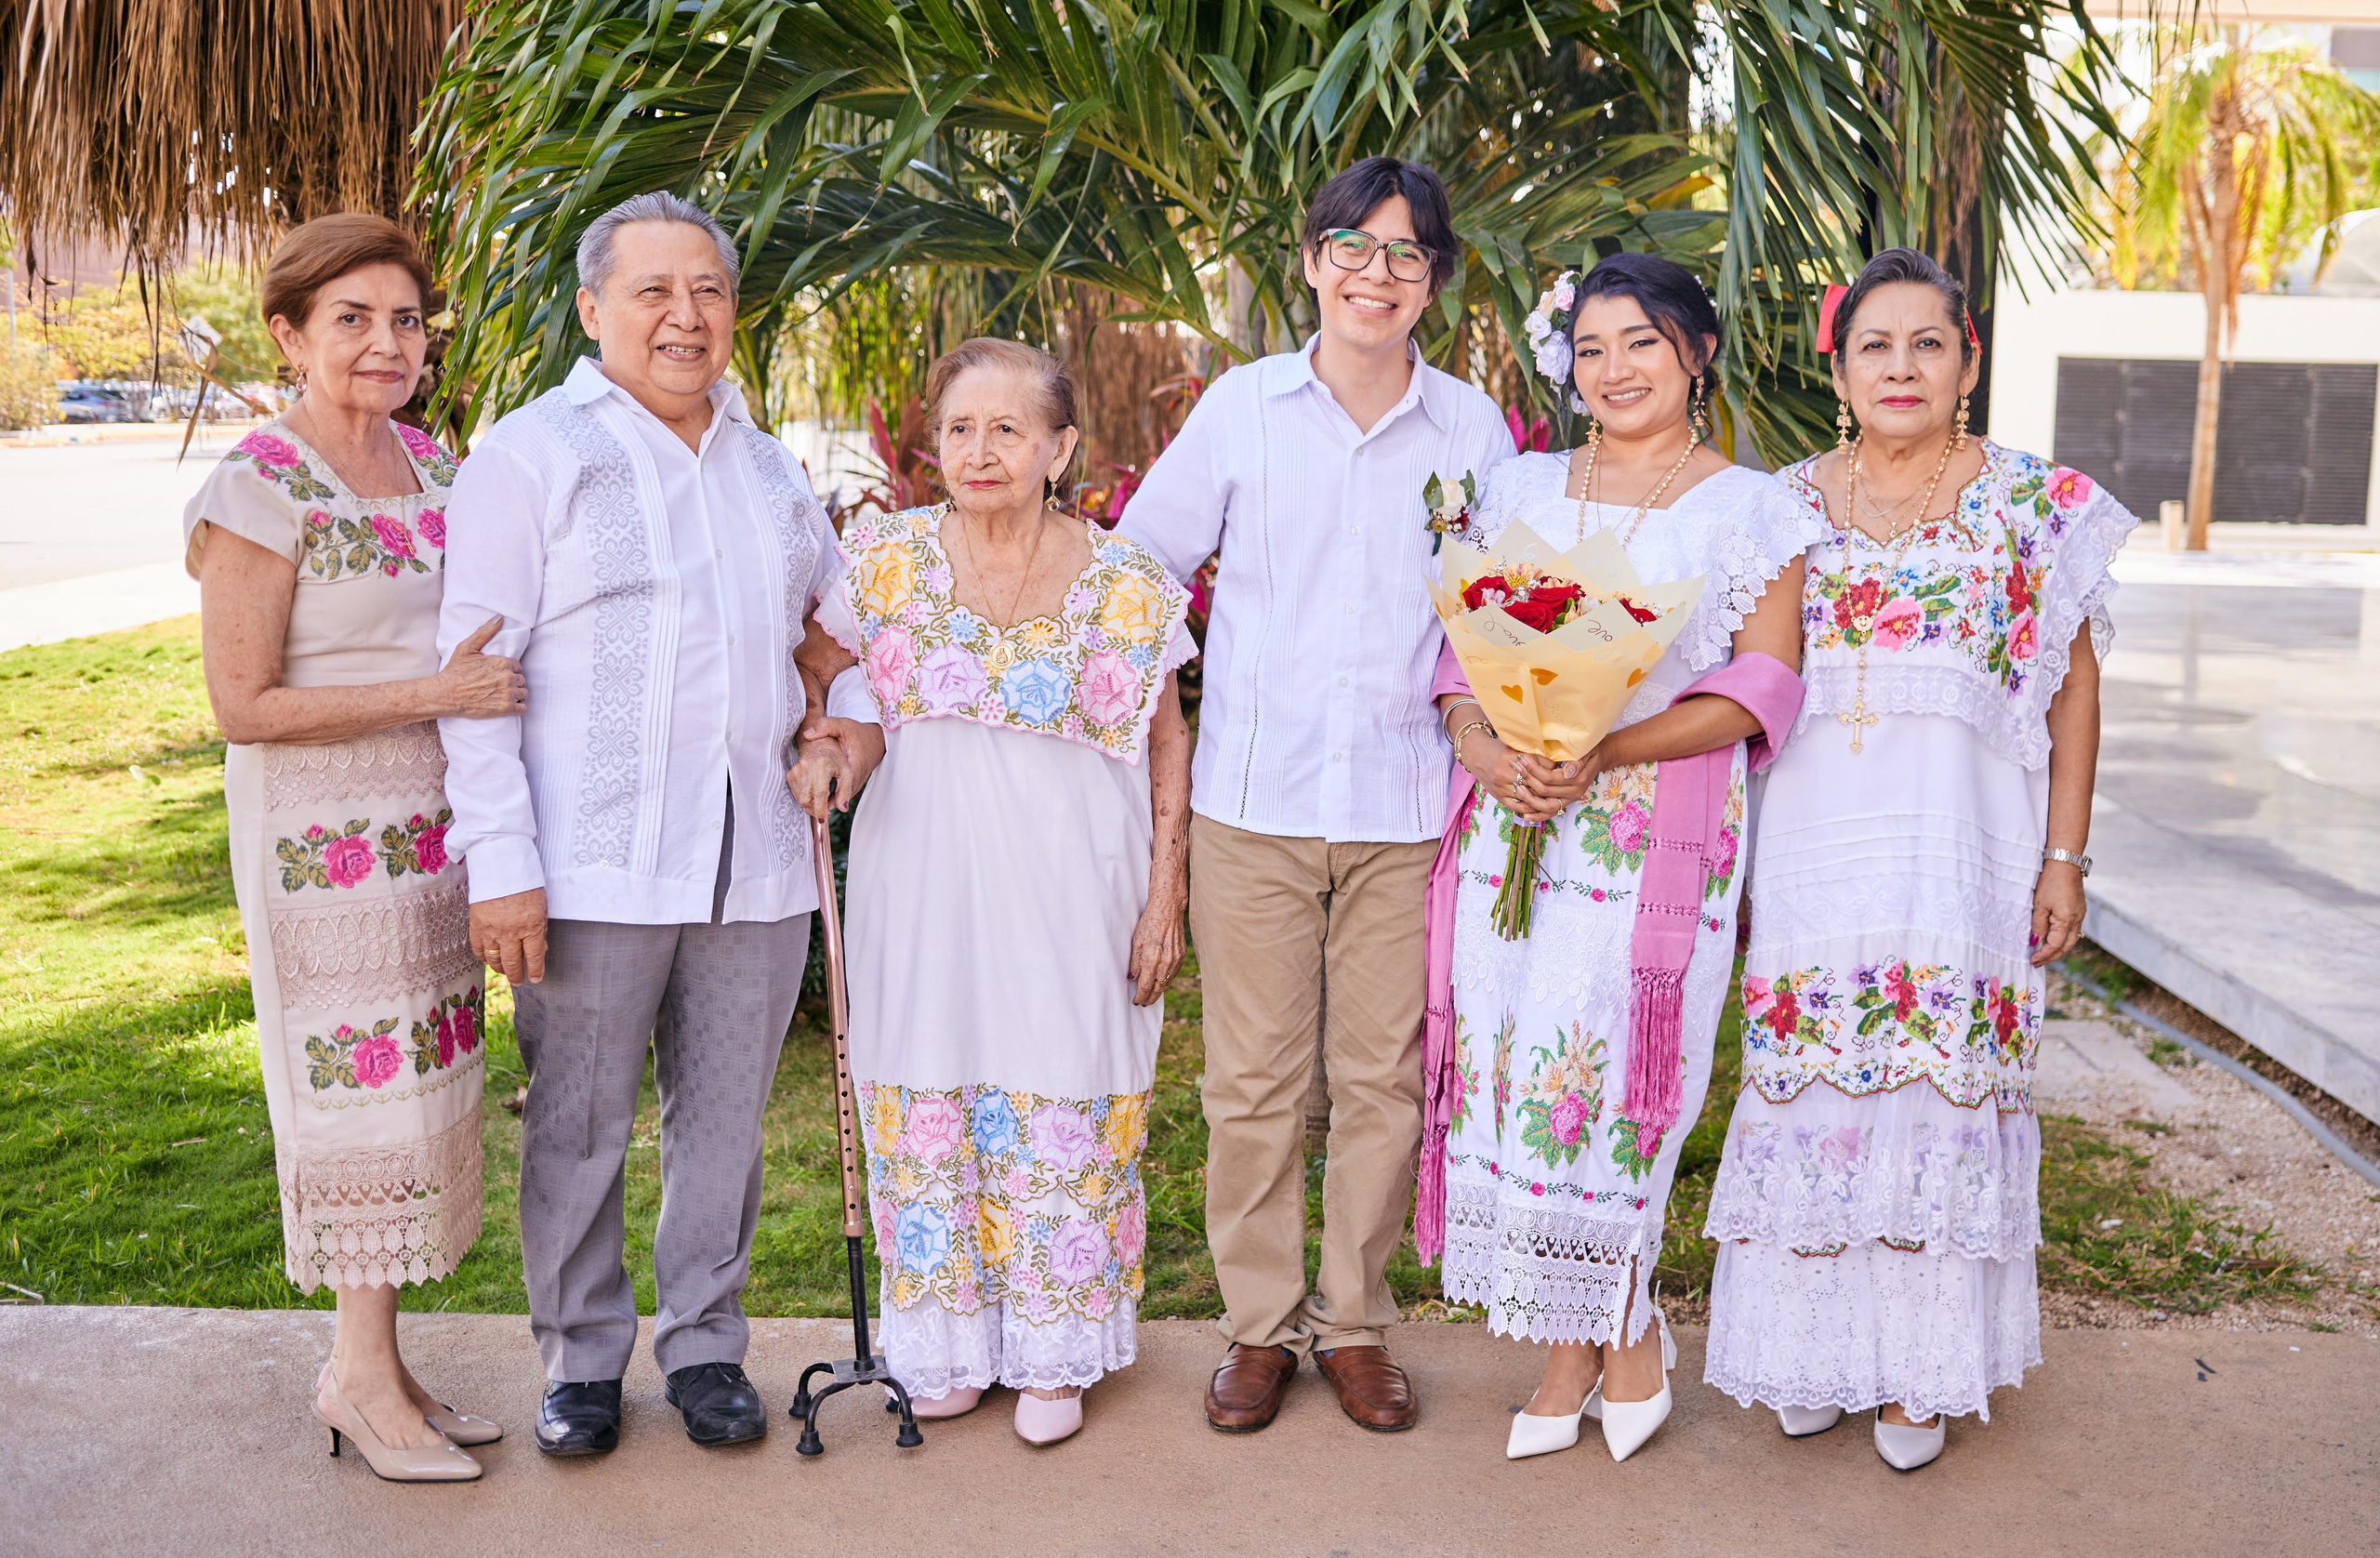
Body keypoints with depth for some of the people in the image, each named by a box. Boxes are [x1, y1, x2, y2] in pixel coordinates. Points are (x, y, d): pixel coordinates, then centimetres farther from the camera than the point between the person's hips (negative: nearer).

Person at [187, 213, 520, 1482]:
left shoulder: (430, 463, 8)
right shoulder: (259, 489, -14)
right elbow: (244, 706, -16)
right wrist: (433, 694, -20)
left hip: (432, 818, 7)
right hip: (324, 829, -7)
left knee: (422, 1085, 11)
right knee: (368, 1086, 0)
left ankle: (370, 1365, 23)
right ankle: (365, 1370, 16)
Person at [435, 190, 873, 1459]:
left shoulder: (766, 463, 15)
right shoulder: (530, 455, -2)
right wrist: (499, 860, -14)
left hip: (755, 861, 5)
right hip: (591, 865, -4)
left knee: (724, 1119, 12)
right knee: (578, 1126, 5)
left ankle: (704, 1341, 29)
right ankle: (581, 1356, 24)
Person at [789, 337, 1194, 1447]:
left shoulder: (1123, 585, -4)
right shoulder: (888, 559, 0)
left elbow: (1166, 742, 3)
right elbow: (821, 667, 13)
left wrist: (1164, 897, -1)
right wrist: (819, 749, -8)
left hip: (1068, 886, -1)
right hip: (922, 878, 2)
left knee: (1062, 1111, 5)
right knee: (926, 1101, 8)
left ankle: (1052, 1353, 24)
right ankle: (946, 1344, 28)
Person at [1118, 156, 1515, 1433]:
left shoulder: (1472, 430, 6)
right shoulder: (1242, 406, 4)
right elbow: (1140, 565, 9)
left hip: (1407, 807, 1)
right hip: (1253, 797, 0)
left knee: (1384, 1078, 6)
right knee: (1253, 1079, 5)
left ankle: (1356, 1321, 23)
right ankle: (1259, 1322, 21)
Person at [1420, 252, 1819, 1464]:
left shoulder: (1750, 510, 3)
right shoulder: (1522, 490, 13)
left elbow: (1760, 688, -5)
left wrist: (1603, 753, -17)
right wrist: (1481, 743, -11)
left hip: (1655, 838, -3)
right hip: (1511, 823, 4)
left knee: (1597, 1083, -6)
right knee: (1516, 1076, 3)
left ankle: (1615, 1331, 20)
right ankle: (1578, 1348, 19)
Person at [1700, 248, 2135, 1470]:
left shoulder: (2035, 505, 3)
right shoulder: (1786, 507, 7)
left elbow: (2074, 688, 5)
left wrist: (2064, 857, 0)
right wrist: (1731, 855, 7)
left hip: (1960, 851, -1)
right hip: (1810, 849, 2)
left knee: (1940, 1085, 2)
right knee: (1805, 1083, 4)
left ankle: (1919, 1369, 18)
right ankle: (1815, 1347, 21)